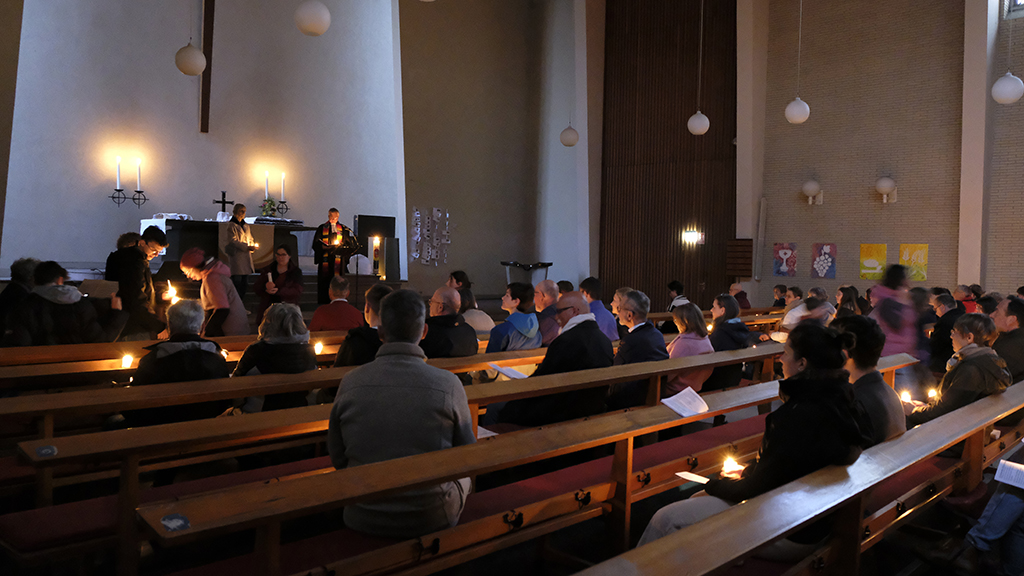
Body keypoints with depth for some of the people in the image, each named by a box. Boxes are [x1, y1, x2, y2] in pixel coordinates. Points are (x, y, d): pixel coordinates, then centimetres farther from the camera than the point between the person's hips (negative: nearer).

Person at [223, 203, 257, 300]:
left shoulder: (246, 226, 20)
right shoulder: (231, 225, -4)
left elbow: (250, 239, 23)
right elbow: (233, 241, -12)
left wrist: (253, 246, 1)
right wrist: (247, 247, -18)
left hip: (246, 257, 7)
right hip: (236, 257, -7)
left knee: (245, 282, 9)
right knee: (237, 281, -9)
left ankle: (242, 301, 16)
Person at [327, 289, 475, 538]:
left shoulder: (350, 383, -13)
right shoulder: (448, 384, -18)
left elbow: (337, 459, -1)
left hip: (364, 520, 2)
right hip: (432, 519, -2)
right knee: (463, 477, 30)